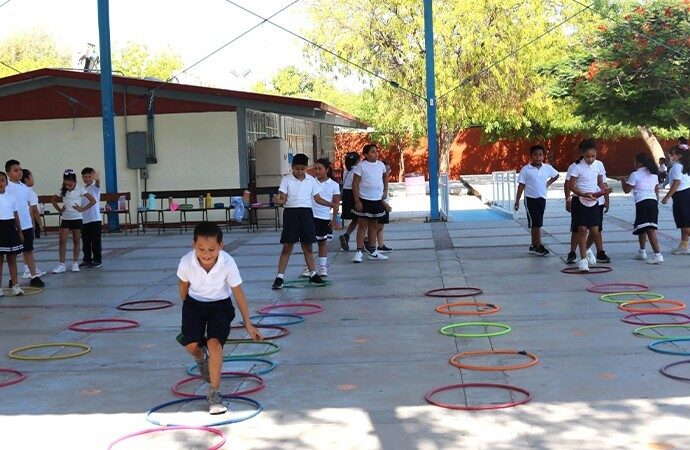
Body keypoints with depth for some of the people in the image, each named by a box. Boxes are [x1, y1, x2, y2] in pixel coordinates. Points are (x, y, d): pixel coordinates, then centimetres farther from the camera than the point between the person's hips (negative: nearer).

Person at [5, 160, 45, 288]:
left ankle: (34, 276, 9)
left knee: (29, 251, 8)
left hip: (27, 225, 5)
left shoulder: (24, 187, 9)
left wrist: (32, 225, 13)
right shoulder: (6, 188, -9)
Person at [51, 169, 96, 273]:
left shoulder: (80, 190, -7)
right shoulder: (62, 190, 2)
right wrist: (59, 210, 5)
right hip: (65, 218, 2)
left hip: (77, 218, -2)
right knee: (62, 241, -4)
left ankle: (75, 263, 15)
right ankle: (62, 264, -2)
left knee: (76, 241, 6)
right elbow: (54, 200, 18)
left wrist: (82, 209, -11)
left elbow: (93, 200, -10)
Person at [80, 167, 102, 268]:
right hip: (84, 220, 6)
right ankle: (87, 260, 20)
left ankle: (97, 260, 7)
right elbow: (80, 205, 18)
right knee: (85, 242, 11)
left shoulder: (95, 187, -5)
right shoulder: (82, 190, 13)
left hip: (95, 219, -6)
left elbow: (97, 183, -30)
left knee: (96, 242, 0)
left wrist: (97, 179, -52)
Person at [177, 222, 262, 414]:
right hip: (194, 303, 2)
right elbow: (184, 285, 0)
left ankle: (214, 392, -8)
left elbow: (238, 293, -14)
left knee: (214, 343, -22)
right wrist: (186, 307, 13)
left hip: (220, 305, -2)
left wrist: (248, 324, -9)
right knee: (191, 344, -16)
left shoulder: (228, 263, -26)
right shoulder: (186, 262, -23)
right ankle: (201, 358, 24)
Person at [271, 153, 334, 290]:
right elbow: (283, 199, -7)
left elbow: (317, 199, 11)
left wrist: (331, 204, -1)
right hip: (291, 212, -3)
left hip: (306, 213, 3)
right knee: (287, 246, -4)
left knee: (307, 245, 9)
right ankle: (279, 277, -1)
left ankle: (313, 274, 21)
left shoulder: (311, 180, 7)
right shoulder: (286, 179, -2)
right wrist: (277, 201, -29)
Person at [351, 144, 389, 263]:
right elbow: (355, 183, -11)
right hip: (364, 200, -5)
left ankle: (373, 251, 22)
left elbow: (385, 177, 25)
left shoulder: (380, 164, 6)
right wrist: (357, 200, -16)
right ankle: (359, 251, -1)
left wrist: (385, 191, 13)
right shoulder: (361, 166, -10)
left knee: (374, 225, 14)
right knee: (362, 225, -4)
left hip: (377, 200, 5)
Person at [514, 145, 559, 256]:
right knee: (535, 223, -8)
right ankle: (538, 246, -7)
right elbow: (521, 186, -5)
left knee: (538, 224, 10)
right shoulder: (526, 169, -7)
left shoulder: (547, 168, 3)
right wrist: (517, 201, -8)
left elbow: (556, 175, 23)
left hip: (542, 199, 4)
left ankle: (534, 245, 19)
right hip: (530, 199, -4)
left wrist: (548, 183, 8)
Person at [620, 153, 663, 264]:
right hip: (653, 202, 7)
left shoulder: (635, 175, -4)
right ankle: (642, 252, 26)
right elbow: (657, 191, 19)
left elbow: (626, 190, 2)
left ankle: (658, 255, -15)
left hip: (642, 203, -7)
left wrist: (622, 181, 20)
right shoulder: (654, 174, 16)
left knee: (650, 230, -9)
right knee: (641, 228, 16)